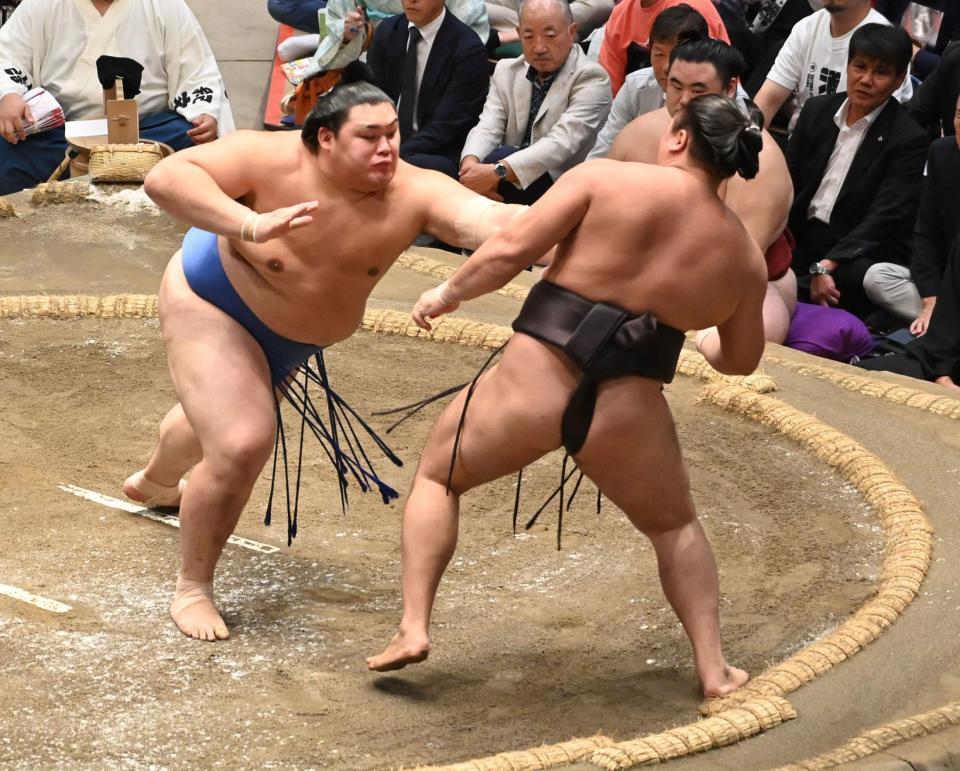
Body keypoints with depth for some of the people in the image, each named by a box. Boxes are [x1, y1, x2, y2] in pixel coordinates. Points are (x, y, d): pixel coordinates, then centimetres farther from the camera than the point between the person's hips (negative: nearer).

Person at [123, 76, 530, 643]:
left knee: (218, 416, 32)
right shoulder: (271, 160, -35)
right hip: (213, 303, -6)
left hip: (291, 337, 6)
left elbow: (488, 219, -45)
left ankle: (155, 483, 68)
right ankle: (192, 589, 3)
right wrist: (249, 225, -56)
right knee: (243, 444, -21)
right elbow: (167, 176, -44)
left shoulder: (413, 193, -31)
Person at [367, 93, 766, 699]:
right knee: (675, 526, 30)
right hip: (628, 415, 2)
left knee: (437, 475, 24)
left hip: (534, 383, -2)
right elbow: (742, 360, 21)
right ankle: (714, 669, 21)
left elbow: (512, 249, -7)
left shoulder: (605, 178, -2)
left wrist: (449, 293, 9)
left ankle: (414, 627, 12)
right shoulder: (743, 256, 8)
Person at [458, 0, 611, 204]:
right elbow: (488, 127, -2)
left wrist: (498, 171, -35)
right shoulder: (506, 71, 11)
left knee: (500, 156, -29)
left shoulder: (590, 79, -8)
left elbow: (561, 142, -22)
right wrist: (470, 163, -27)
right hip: (510, 188, 5)